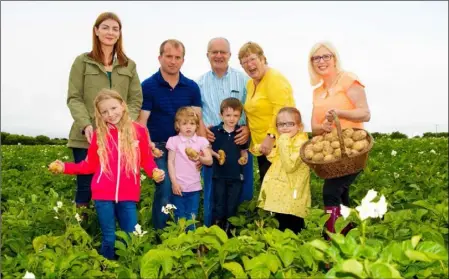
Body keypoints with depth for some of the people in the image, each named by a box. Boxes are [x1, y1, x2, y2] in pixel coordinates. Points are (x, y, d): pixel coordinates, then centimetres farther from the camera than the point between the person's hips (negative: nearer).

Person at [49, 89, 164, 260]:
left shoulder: (139, 131, 0)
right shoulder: (99, 134, 4)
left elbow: (146, 160, 5)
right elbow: (90, 164, 9)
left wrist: (155, 172, -14)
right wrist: (65, 167, 1)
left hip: (128, 196, 0)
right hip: (103, 195, 1)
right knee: (109, 239, 7)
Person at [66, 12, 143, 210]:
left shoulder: (129, 65, 14)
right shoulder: (82, 62, 7)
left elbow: (136, 100, 8)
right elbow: (74, 98, 1)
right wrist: (86, 125, -15)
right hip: (86, 138, -2)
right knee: (85, 187, 1)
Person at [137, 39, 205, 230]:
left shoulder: (192, 87, 5)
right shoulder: (148, 86, -3)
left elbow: (197, 120, 4)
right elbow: (141, 120, -7)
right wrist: (147, 144, -24)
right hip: (159, 146, -3)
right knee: (165, 189, -14)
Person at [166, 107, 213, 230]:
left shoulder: (201, 141, 4)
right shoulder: (174, 141, -2)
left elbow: (209, 161, 1)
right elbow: (170, 162, -3)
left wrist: (199, 158, -21)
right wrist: (174, 182, -10)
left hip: (194, 187, 2)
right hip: (179, 186, -2)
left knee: (192, 218, 7)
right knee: (180, 218, 5)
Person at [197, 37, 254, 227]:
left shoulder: (243, 79, 6)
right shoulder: (200, 83, 10)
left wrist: (249, 127, -14)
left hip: (239, 142, 0)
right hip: (212, 143, 1)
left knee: (241, 190, 2)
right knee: (212, 190, 5)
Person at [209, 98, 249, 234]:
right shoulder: (214, 131, -6)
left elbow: (244, 151, 10)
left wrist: (244, 158, -10)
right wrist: (215, 154, -15)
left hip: (236, 175, 2)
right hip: (219, 175, -1)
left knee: (232, 207, 11)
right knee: (218, 206, 9)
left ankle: (228, 232, 25)